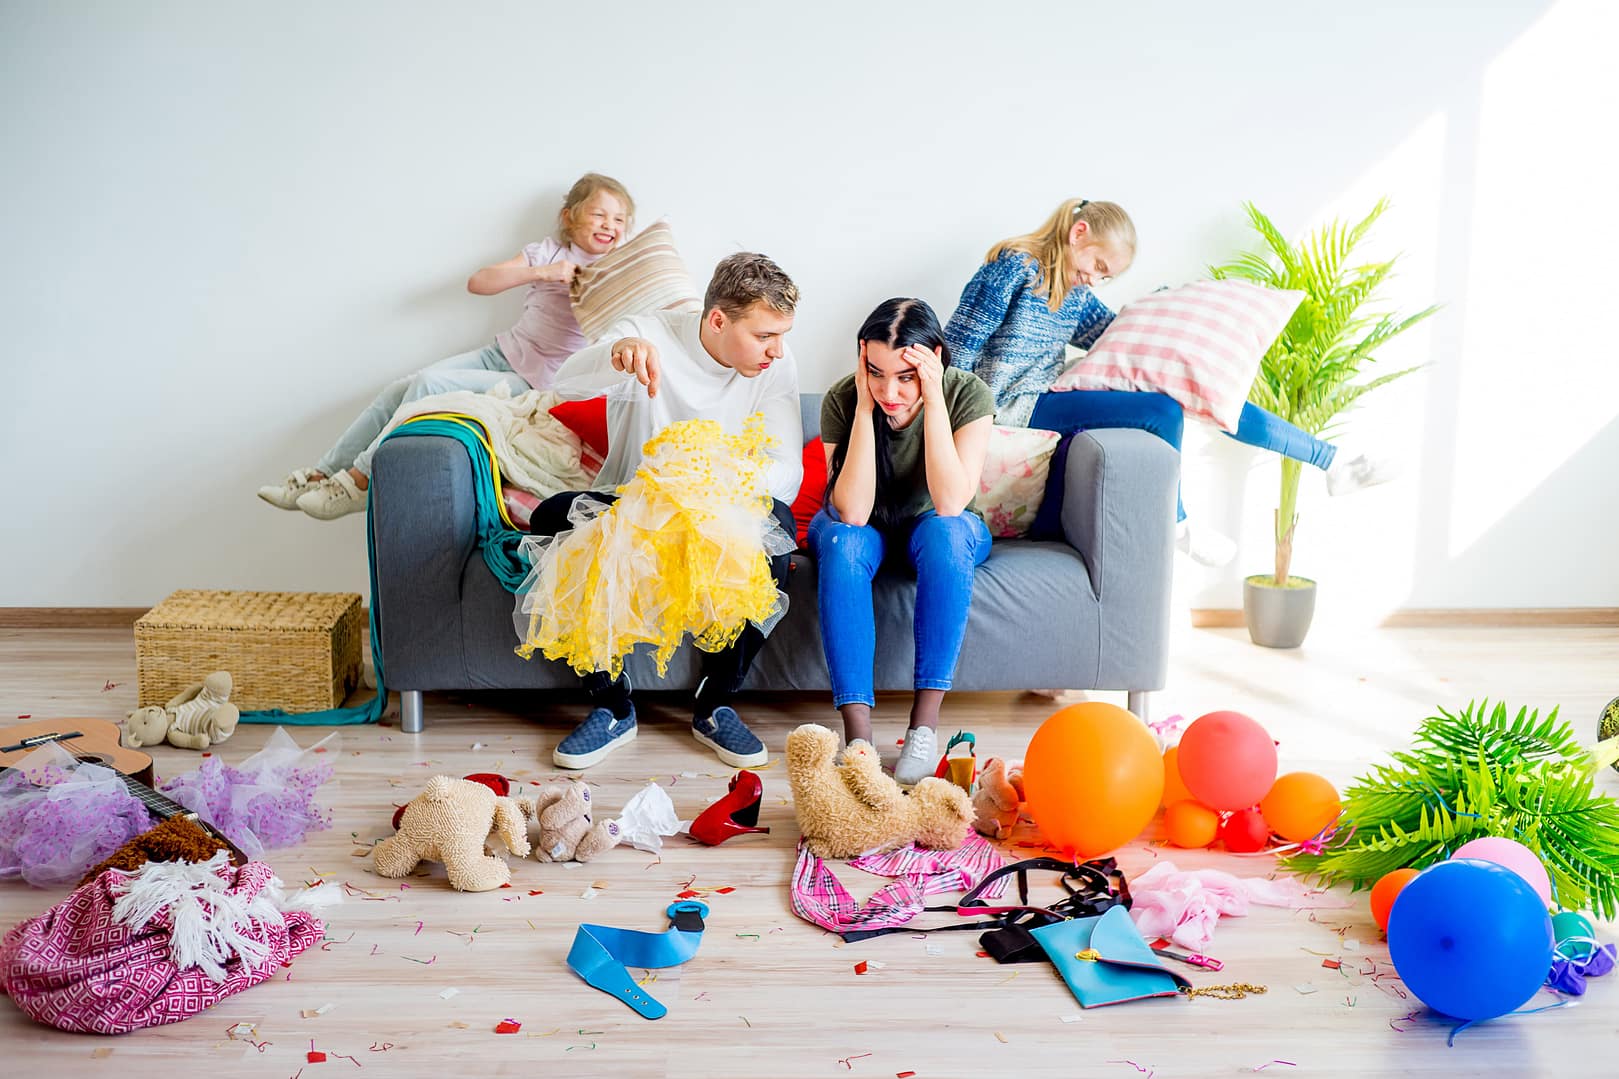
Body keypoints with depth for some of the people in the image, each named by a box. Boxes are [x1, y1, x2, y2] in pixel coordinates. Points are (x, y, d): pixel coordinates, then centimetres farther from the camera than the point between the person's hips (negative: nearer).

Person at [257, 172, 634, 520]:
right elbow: (477, 282, -2)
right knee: (399, 389, -8)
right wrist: (539, 272, -15)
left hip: (533, 382, -5)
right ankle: (322, 475, 2)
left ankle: (359, 481, -11)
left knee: (430, 386, -22)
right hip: (500, 354, 5)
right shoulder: (548, 252, 8)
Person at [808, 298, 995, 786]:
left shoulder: (968, 394, -22)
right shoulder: (843, 399, -21)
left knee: (945, 530, -36)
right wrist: (865, 406, -33)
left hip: (935, 529, 0)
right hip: (866, 530, 0)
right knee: (843, 541, -35)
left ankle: (925, 721, -33)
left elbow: (949, 503, -33)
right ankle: (858, 733, -39)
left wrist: (933, 401, -36)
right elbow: (853, 512, -30)